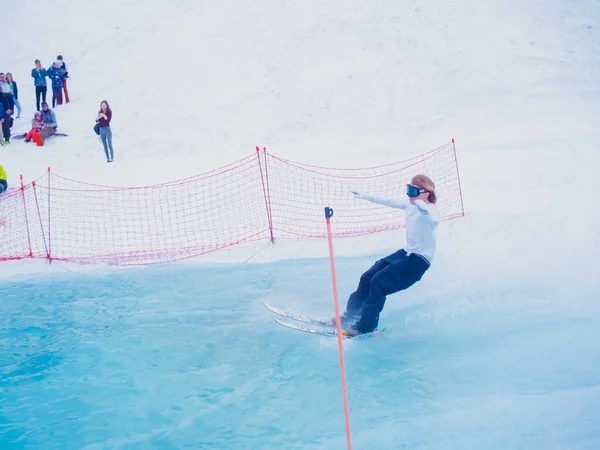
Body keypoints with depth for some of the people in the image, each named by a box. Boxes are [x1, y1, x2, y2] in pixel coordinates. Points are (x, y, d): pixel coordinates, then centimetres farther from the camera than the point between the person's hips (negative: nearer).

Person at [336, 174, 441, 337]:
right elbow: (389, 201, 22)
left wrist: (418, 203, -62)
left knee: (378, 282, -17)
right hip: (407, 252, 9)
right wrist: (366, 197, 28)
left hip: (419, 261, -9)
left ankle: (366, 327, -8)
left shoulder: (432, 210, -18)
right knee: (367, 277, 2)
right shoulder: (409, 204, 7)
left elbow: (432, 217, -43)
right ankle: (350, 315, 13)